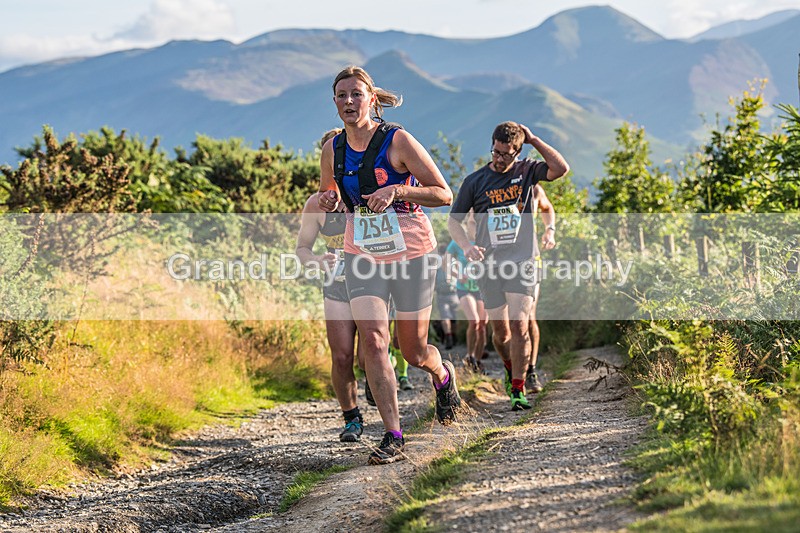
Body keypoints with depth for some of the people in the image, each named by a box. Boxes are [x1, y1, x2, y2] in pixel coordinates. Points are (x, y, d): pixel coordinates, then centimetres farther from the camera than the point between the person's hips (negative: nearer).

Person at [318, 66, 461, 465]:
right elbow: (328, 195, 19)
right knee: (372, 339, -15)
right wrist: (328, 200, -6)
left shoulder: (398, 141, -12)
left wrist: (397, 191, -25)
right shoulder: (333, 149, 1)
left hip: (411, 253, -3)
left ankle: (443, 375, 44)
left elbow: (444, 194, -10)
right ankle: (393, 436, -12)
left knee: (413, 350, 6)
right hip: (362, 255, 3)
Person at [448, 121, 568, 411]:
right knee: (501, 332, 7)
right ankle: (510, 369, 37)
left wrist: (533, 139, -11)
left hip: (521, 261, -1)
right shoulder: (475, 181, 3)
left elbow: (561, 168, -14)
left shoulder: (526, 171, 3)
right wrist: (466, 246, -11)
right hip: (488, 264, 1)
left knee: (519, 325, -14)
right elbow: (453, 219, 8)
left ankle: (518, 390, -8)